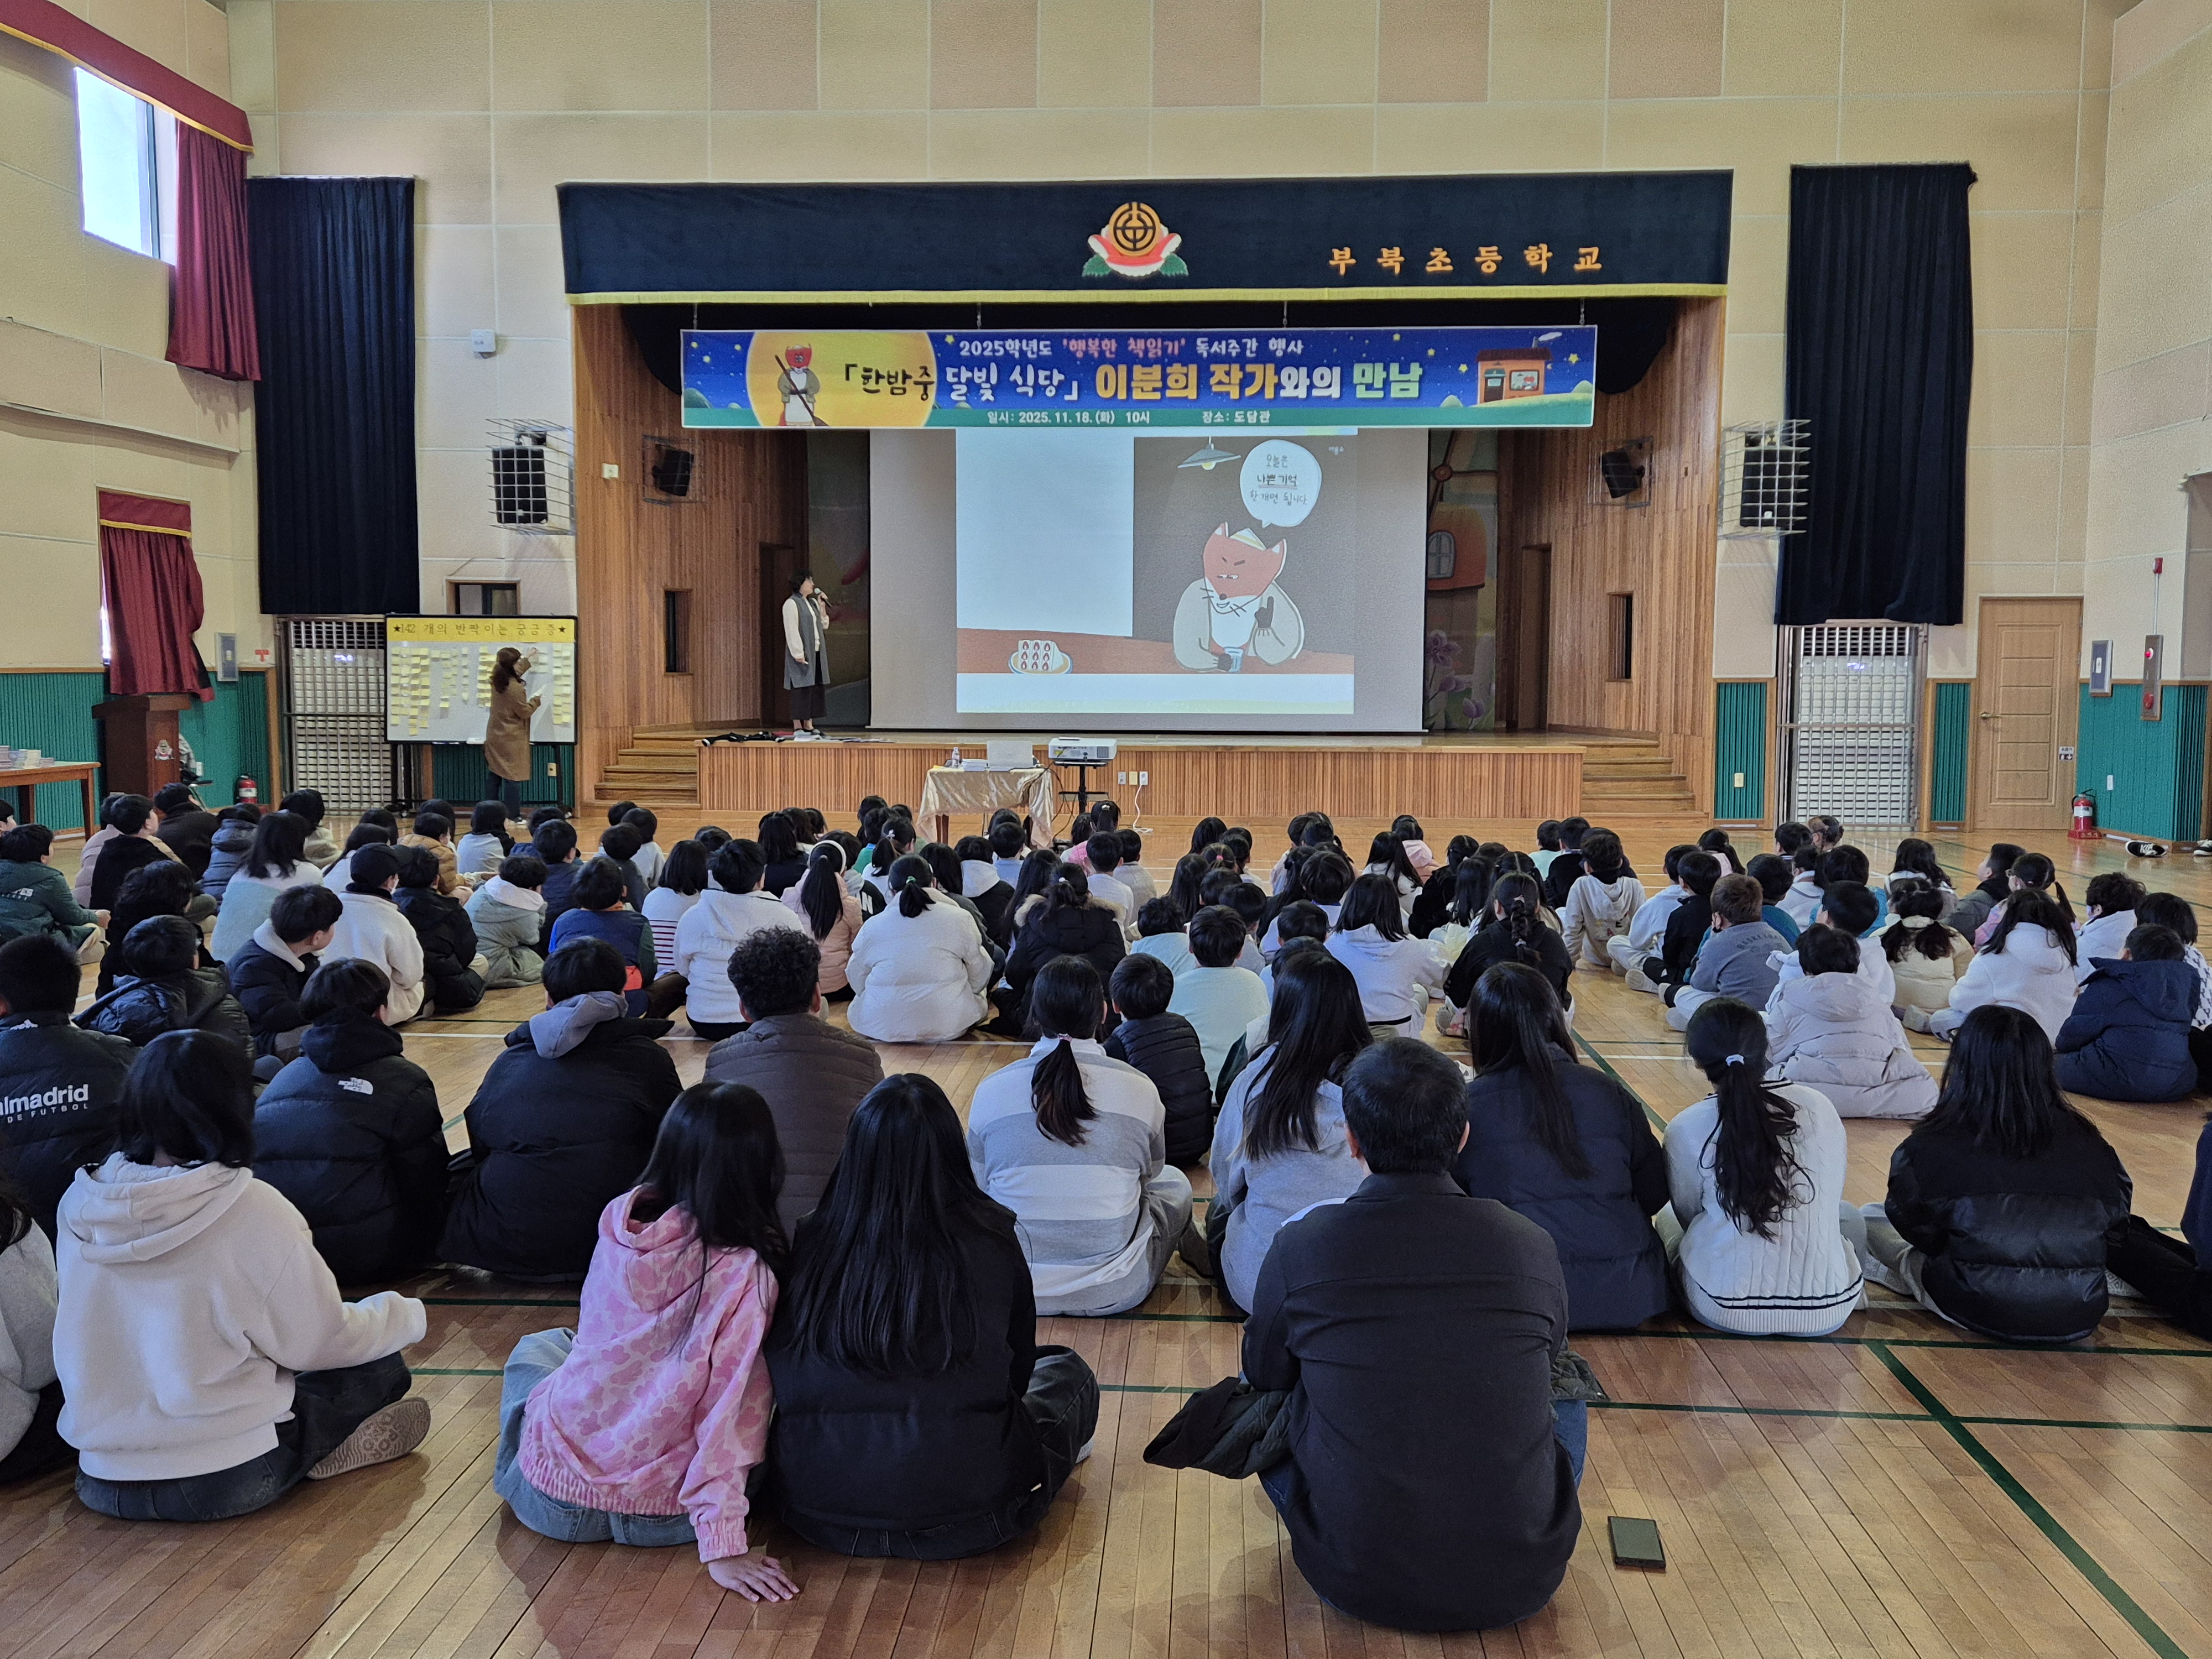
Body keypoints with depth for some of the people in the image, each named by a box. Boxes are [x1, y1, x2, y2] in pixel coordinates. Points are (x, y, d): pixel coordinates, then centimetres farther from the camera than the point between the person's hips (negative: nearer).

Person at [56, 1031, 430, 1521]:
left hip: (104, 1484, 6)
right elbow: (323, 1342, -9)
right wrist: (407, 1314, 10)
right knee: (380, 1368, 17)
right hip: (226, 1482, -5)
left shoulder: (78, 1205, -3)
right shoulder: (252, 1210, -18)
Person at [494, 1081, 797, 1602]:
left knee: (537, 1346, 31)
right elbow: (727, 1414, -21)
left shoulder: (619, 1223, -8)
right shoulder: (745, 1273, -21)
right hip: (664, 1517, -3)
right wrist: (723, 1546, -15)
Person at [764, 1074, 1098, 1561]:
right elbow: (1018, 1369, 5)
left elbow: (786, 1380, 6)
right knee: (1067, 1371, 24)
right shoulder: (989, 1241, -10)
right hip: (962, 1514, -2)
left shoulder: (808, 1245, -7)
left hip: (816, 1507, 2)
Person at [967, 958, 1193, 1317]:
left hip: (1011, 1290, 2)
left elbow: (980, 1185, 8)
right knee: (1175, 1183, 26)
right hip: (1115, 1292, -1)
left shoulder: (990, 1090, -9)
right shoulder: (1139, 1089, -10)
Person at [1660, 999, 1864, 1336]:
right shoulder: (1818, 1105, -3)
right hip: (1828, 1311, 3)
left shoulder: (1686, 1128, -10)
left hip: (1725, 1310, -2)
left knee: (1668, 1217, 28)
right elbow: (1832, 1198, 11)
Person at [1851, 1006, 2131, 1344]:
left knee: (1869, 1219, 19)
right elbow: (2116, 1210, 8)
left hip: (1978, 1312, -4)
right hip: (2079, 1317, 4)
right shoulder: (2087, 1144, -5)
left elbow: (1910, 1222, -3)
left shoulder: (1930, 1147, -15)